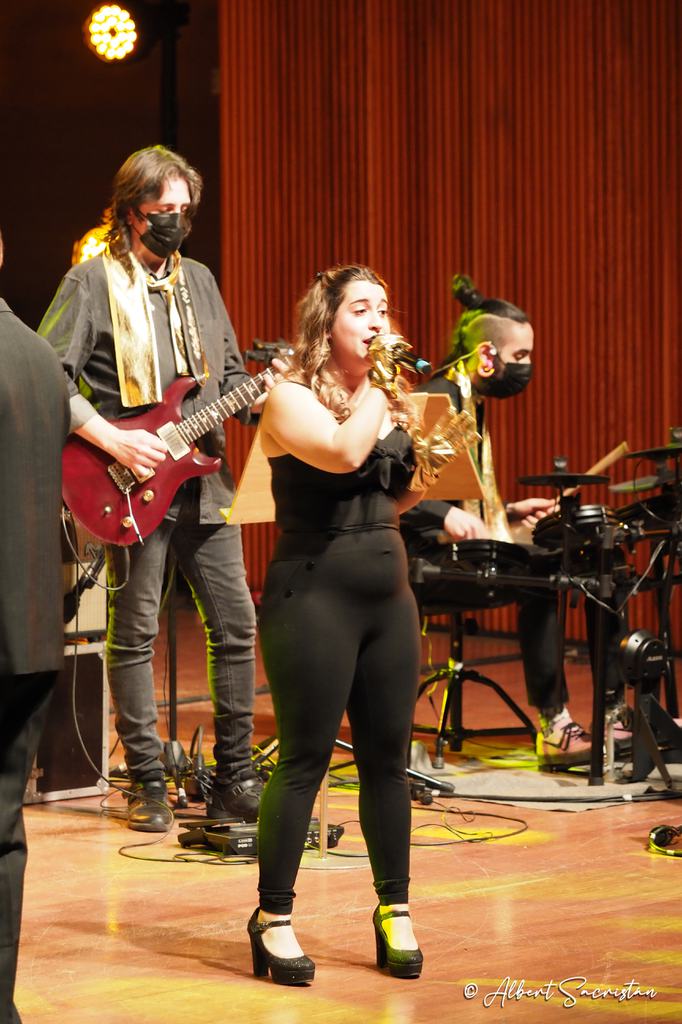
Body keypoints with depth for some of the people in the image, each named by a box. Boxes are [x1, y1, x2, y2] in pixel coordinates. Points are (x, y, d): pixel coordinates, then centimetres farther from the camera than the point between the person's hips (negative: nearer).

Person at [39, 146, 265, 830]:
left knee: (236, 625, 4)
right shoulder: (92, 282, -4)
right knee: (135, 633, 0)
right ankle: (146, 783, 9)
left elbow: (229, 373, 21)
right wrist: (111, 439, -18)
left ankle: (233, 778, 14)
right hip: (134, 489, -5)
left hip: (204, 483, 6)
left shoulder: (198, 280, 15)